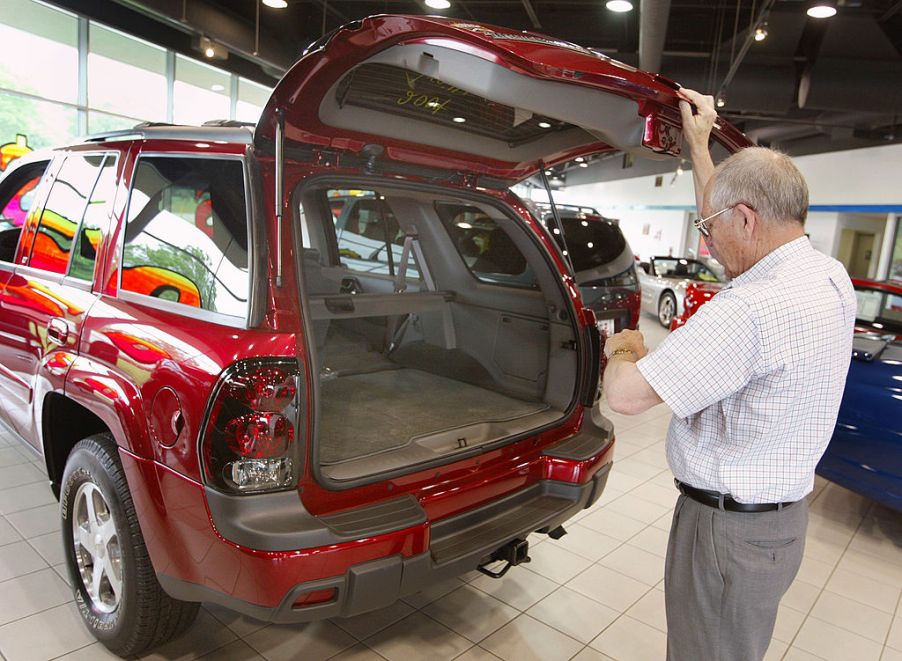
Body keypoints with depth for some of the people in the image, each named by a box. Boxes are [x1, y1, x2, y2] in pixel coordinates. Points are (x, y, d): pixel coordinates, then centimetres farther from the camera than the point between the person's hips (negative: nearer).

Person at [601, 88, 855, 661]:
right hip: (784, 513, 9)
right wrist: (699, 144, 24)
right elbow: (731, 216, 17)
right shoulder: (827, 276, -1)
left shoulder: (755, 307, -32)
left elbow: (626, 395, -29)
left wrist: (623, 349, -7)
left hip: (731, 529, -9)